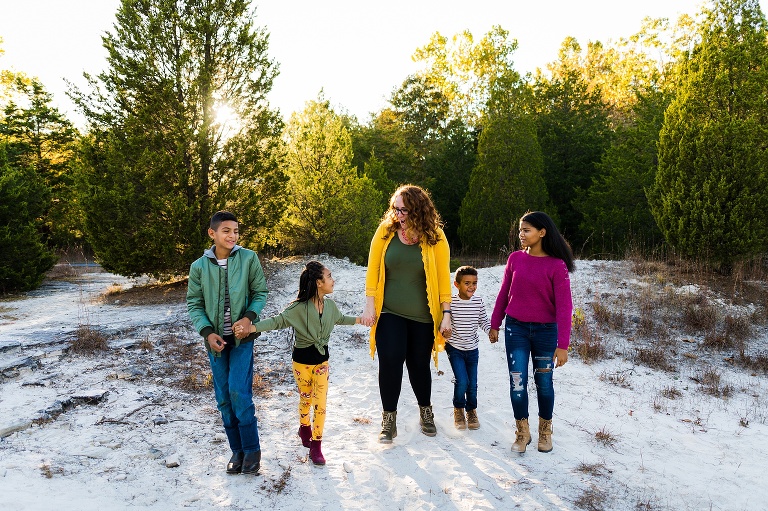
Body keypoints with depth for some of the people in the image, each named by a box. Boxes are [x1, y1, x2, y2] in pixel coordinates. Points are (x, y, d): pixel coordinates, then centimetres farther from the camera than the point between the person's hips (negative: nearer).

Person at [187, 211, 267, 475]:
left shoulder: (248, 258, -7)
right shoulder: (199, 266, -2)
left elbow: (261, 292, -1)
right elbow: (194, 304, 2)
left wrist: (249, 317, -17)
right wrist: (207, 332, -11)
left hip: (241, 337, -3)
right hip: (215, 339, 3)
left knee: (239, 392, -11)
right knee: (224, 398, 8)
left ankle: (252, 449, 6)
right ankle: (237, 449, 22)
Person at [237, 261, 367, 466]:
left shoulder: (330, 304, -4)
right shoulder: (299, 307, -22)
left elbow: (340, 319, 17)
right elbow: (278, 321, -26)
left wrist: (360, 320, 19)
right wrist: (252, 327, -39)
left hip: (322, 359, 4)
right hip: (302, 360, -3)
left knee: (320, 403, 1)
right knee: (306, 399, 15)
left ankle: (315, 446, 12)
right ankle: (304, 428, 45)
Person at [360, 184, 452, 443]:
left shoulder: (435, 237, -7)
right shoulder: (385, 232, -4)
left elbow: (443, 276, -5)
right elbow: (373, 270, -1)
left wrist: (446, 314, -7)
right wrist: (369, 305, -4)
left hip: (422, 316, 0)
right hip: (389, 314, 0)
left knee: (419, 365, 11)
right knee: (390, 363, -7)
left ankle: (425, 412, 37)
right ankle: (389, 419, 12)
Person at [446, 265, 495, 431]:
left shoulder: (479, 302, -4)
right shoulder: (451, 302, -13)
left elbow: (483, 321, 7)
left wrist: (491, 331, -10)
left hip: (472, 348, 3)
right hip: (454, 348, -3)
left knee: (472, 383, 9)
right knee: (462, 381, -12)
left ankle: (471, 410, 34)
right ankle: (458, 409, 16)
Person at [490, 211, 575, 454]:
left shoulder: (557, 265, -12)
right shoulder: (515, 258, -2)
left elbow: (564, 306, -12)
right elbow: (504, 293, 8)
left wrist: (562, 344, -15)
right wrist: (495, 324, 12)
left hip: (545, 331, -2)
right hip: (516, 328, 2)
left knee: (544, 382, 11)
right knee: (517, 382, 0)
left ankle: (545, 431, 32)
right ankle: (522, 432, 18)